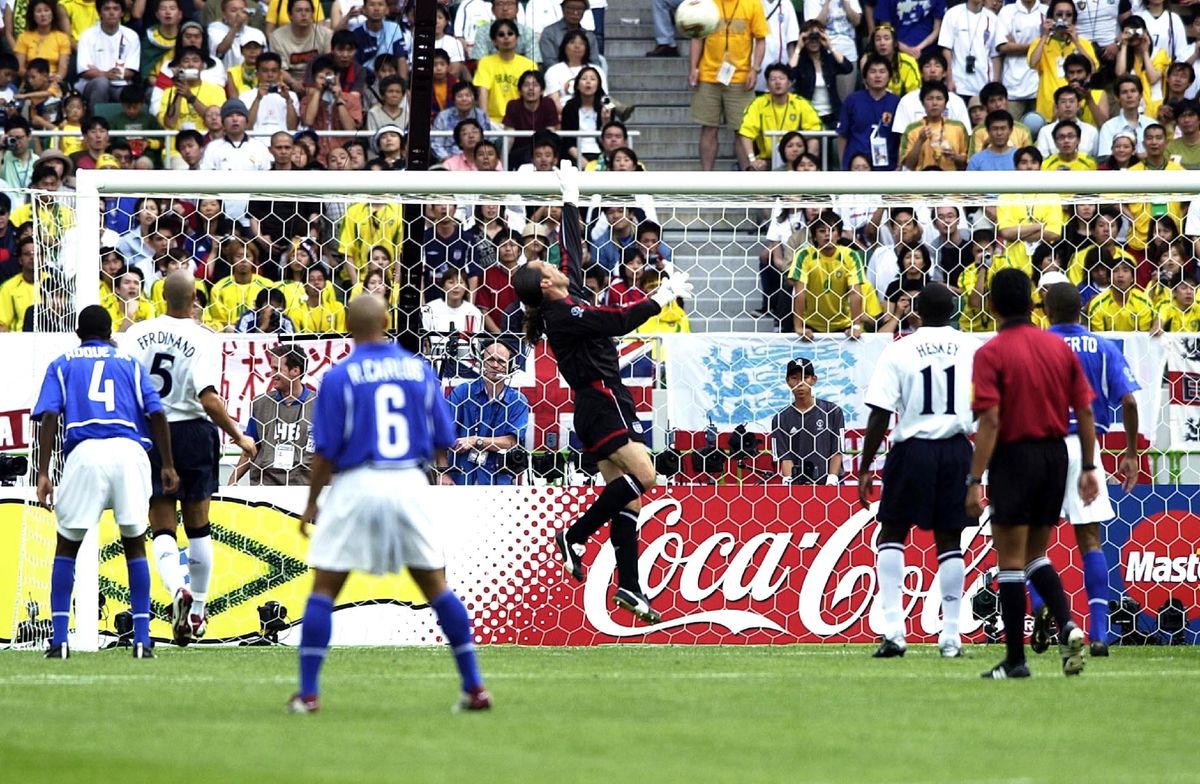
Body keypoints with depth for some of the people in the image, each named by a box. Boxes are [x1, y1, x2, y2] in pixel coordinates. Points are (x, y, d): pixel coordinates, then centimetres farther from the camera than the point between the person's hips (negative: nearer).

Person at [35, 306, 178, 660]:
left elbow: (49, 417, 3)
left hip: (84, 453, -1)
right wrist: (167, 465, 12)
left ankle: (59, 640, 4)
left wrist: (43, 474, -1)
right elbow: (156, 414, 9)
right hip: (129, 451, 1)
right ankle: (142, 639, 6)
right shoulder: (129, 363, 21)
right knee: (134, 543, 13)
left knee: (67, 545, 12)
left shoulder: (62, 365, 18)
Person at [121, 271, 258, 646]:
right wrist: (239, 437, -10)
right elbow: (208, 398, -20)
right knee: (198, 526, 15)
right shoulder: (201, 340, -12)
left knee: (162, 528, 4)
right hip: (192, 433, -1)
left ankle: (177, 589, -24)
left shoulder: (138, 333, -3)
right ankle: (198, 612, 20)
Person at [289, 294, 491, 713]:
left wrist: (311, 502, 7)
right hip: (411, 484, 3)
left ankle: (308, 692, 1)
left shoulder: (339, 376, -5)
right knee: (436, 586, 10)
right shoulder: (419, 369, 4)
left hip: (357, 485, -3)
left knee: (323, 588, 6)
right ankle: (474, 687, 8)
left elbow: (325, 450, -5)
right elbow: (443, 442, 6)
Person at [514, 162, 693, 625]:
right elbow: (621, 321, -21)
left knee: (627, 498, 5)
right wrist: (662, 297, -13)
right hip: (600, 404, -9)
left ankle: (629, 588, 3)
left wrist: (571, 199, 30)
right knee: (642, 474, -21)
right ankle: (574, 538, -13)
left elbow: (573, 248, 24)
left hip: (608, 404, 9)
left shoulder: (570, 296, 11)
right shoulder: (563, 312, -15)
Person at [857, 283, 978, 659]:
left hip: (912, 448, -2)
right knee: (949, 540, 9)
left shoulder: (899, 350, -5)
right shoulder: (972, 349, 1)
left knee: (891, 535, 10)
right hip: (956, 448, 2)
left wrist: (865, 469, -2)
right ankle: (951, 635, 8)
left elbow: (880, 416, -7)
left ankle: (893, 630, -2)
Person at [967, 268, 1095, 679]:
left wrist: (975, 481, -15)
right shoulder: (1060, 348, 5)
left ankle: (1015, 658, 3)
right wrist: (1088, 468, 13)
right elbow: (1085, 411, 6)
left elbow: (990, 421, -17)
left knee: (1011, 560, 2)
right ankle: (1067, 624, -4)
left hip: (1015, 456, -5)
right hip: (1056, 455, 5)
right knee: (1035, 554, 18)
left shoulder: (991, 353, -11)